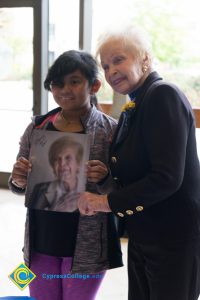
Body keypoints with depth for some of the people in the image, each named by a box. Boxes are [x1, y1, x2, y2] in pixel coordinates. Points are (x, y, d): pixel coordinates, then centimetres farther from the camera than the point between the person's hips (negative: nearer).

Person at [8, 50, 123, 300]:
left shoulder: (110, 129, -8)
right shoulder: (38, 127, 3)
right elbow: (19, 186, 11)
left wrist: (103, 178, -24)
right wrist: (18, 180, -11)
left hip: (85, 245, -3)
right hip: (41, 241, 4)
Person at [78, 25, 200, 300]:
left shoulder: (164, 95, -17)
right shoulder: (131, 108, 9)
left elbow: (167, 177, -25)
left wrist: (108, 202, -17)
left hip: (175, 238, -8)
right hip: (140, 236, 8)